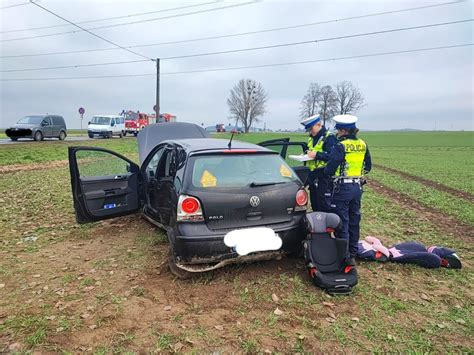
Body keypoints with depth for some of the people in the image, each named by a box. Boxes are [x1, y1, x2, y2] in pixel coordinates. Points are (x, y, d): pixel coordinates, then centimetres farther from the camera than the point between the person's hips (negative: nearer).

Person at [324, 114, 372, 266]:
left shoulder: (340, 146, -16)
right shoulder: (363, 145, 6)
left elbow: (329, 169, -16)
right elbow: (368, 167, 15)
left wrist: (326, 169, 5)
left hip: (343, 188, -7)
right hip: (357, 187, 7)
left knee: (342, 222, 2)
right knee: (354, 221, 14)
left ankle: (344, 256, 8)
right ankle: (353, 255, 25)